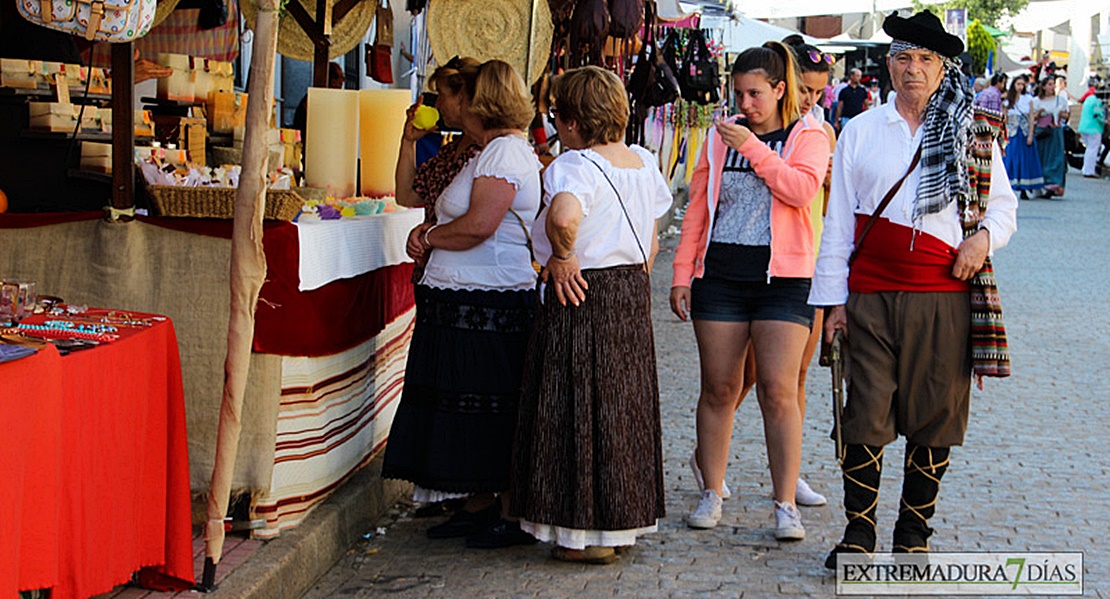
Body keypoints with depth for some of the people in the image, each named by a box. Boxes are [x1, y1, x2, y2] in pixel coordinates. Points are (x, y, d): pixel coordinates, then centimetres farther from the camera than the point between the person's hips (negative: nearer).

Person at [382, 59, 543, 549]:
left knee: (493, 412, -5)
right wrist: (431, 231, 1)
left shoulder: (505, 153, -13)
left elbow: (479, 225, -22)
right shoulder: (496, 151, 20)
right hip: (462, 304, 10)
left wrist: (429, 237, -7)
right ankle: (479, 508, 21)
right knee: (470, 411, 13)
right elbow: (462, 219, 21)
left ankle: (514, 517, 3)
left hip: (490, 306, -10)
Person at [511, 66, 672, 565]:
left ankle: (590, 534, 6)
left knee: (581, 406, 1)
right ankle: (625, 516, 25)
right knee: (624, 402, 16)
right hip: (633, 291, 8)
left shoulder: (577, 165, -17)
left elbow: (563, 216, -38)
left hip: (582, 294, -8)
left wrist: (562, 257, -22)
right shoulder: (643, 162, 8)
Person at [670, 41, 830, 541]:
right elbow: (697, 207, 13)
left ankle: (786, 504, 0)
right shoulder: (720, 136, 13)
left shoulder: (807, 136, 5)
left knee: (778, 391, -7)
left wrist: (752, 147, -15)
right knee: (719, 388, 5)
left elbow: (802, 189, -15)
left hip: (782, 278, -3)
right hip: (719, 275, 3)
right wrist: (682, 273, 7)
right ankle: (712, 494, 17)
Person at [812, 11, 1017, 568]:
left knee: (934, 417, 4)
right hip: (870, 297, 0)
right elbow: (838, 222, 10)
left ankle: (913, 532, 18)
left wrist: (985, 234, -8)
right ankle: (858, 530, 11)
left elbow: (1004, 203, 15)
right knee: (865, 417, -1)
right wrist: (833, 298, 5)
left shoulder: (974, 131, 8)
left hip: (944, 297, 0)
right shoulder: (860, 131, 10)